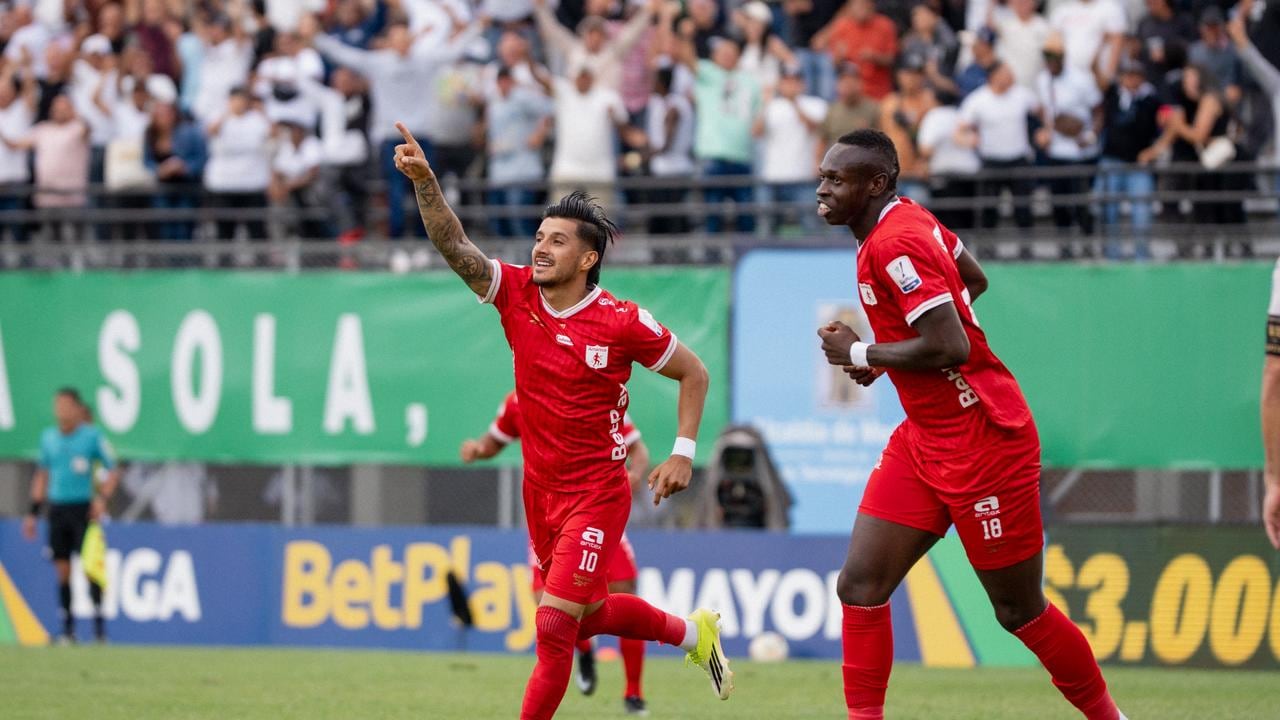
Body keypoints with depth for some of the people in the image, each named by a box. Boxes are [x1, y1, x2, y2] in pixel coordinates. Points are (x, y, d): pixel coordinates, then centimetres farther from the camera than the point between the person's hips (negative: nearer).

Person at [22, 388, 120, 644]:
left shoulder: (92, 436, -3)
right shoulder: (48, 438, 10)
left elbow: (113, 470, 1)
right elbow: (42, 475, 19)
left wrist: (103, 498, -14)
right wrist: (33, 512, 15)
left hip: (83, 508, -4)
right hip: (57, 508, 4)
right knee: (62, 570, 2)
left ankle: (99, 629, -7)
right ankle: (67, 629, 7)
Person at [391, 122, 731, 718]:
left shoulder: (622, 322, -13)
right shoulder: (516, 294, -4)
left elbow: (693, 373, 0)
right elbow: (453, 245, -15)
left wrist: (683, 453, -7)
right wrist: (425, 181, -31)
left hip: (597, 495, -6)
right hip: (541, 491, 6)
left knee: (554, 624, -15)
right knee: (590, 614, 21)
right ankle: (692, 633, 47)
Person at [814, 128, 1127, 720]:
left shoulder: (895, 243, -21)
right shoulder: (908, 219, 7)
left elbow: (950, 347, -29)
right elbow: (973, 281, 23)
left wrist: (861, 354, -14)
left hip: (982, 443, -10)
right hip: (924, 438, 10)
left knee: (1020, 612, 3)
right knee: (859, 587, -2)